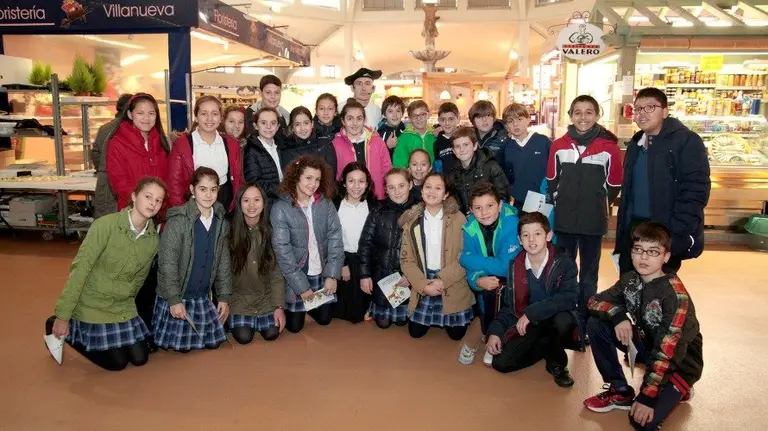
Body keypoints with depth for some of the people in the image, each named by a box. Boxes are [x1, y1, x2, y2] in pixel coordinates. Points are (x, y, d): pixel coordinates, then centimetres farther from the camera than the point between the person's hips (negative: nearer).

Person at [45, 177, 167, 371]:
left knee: (140, 359, 6)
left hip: (122, 307, 6)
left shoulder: (153, 238, -5)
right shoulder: (105, 225, -23)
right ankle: (61, 329, 17)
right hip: (92, 304, -5)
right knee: (117, 362, -3)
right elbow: (80, 269, -21)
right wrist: (63, 315, -20)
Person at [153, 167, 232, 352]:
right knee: (182, 346, 0)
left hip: (203, 297, 5)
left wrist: (224, 297, 5)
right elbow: (167, 263, -16)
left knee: (212, 343, 8)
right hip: (176, 297, -5)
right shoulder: (178, 220, -16)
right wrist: (174, 300, -18)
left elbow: (224, 262, 8)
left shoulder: (221, 223, 2)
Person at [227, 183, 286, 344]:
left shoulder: (271, 232, -8)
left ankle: (260, 320, 23)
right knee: (244, 337, -13)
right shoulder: (230, 232, -12)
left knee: (271, 334, -11)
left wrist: (279, 306, -9)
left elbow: (277, 272, -6)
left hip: (266, 297, 1)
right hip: (239, 298, -1)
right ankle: (237, 320, 21)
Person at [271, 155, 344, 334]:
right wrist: (301, 285, -17)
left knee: (324, 319, 13)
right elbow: (282, 250, -17)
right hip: (295, 276, -3)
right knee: (294, 326, 7)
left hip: (322, 274, 3)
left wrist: (332, 275, -14)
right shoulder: (281, 208, -15)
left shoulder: (326, 204, -4)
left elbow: (335, 238, -6)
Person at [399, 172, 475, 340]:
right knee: (415, 332, 7)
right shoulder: (411, 221, 0)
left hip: (454, 286, -2)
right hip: (423, 285, 2)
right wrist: (423, 285, -15)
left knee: (456, 334, 5)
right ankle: (433, 318, 38)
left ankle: (445, 319, 37)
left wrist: (442, 281, -19)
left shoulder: (458, 219, -8)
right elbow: (406, 259, -2)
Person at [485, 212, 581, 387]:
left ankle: (557, 363, -6)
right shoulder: (514, 266, -3)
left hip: (557, 321, -3)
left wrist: (531, 312, -31)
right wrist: (495, 331, -11)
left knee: (564, 319, -38)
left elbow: (569, 298, -28)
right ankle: (547, 347, 12)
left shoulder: (564, 263, -14)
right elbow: (509, 305, 4)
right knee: (500, 363, -14)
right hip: (529, 326, 3)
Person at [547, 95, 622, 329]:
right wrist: (561, 201, 4)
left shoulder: (609, 147, -6)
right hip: (564, 220, 2)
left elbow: (614, 185, 1)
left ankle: (585, 319, 24)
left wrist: (596, 204, 3)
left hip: (594, 221, -2)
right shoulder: (558, 145, 0)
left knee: (588, 275, 11)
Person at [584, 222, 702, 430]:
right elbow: (595, 301, -3)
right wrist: (618, 315, -25)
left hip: (679, 359, -6)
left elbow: (667, 350, -31)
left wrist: (647, 396, -33)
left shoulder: (674, 293, -27)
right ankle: (621, 392, 2)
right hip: (648, 345, 6)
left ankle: (679, 389, 7)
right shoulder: (629, 280, -8)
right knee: (596, 324, -12)